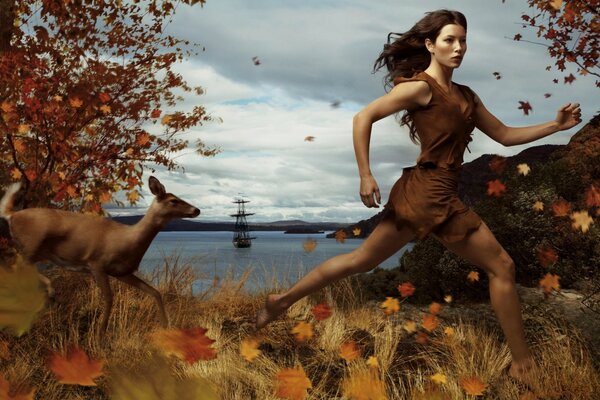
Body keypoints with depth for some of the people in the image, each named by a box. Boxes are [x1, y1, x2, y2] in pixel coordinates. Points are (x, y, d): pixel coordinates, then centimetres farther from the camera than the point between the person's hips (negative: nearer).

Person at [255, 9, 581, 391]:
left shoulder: (466, 96, 18)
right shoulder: (420, 87, -9)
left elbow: (505, 135, 19)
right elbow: (363, 118, -13)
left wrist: (556, 125, 9)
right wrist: (366, 175, -16)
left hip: (426, 191, 9)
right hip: (431, 191, -9)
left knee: (362, 259, 14)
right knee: (502, 267, 2)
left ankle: (283, 299, 22)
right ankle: (523, 364, 13)